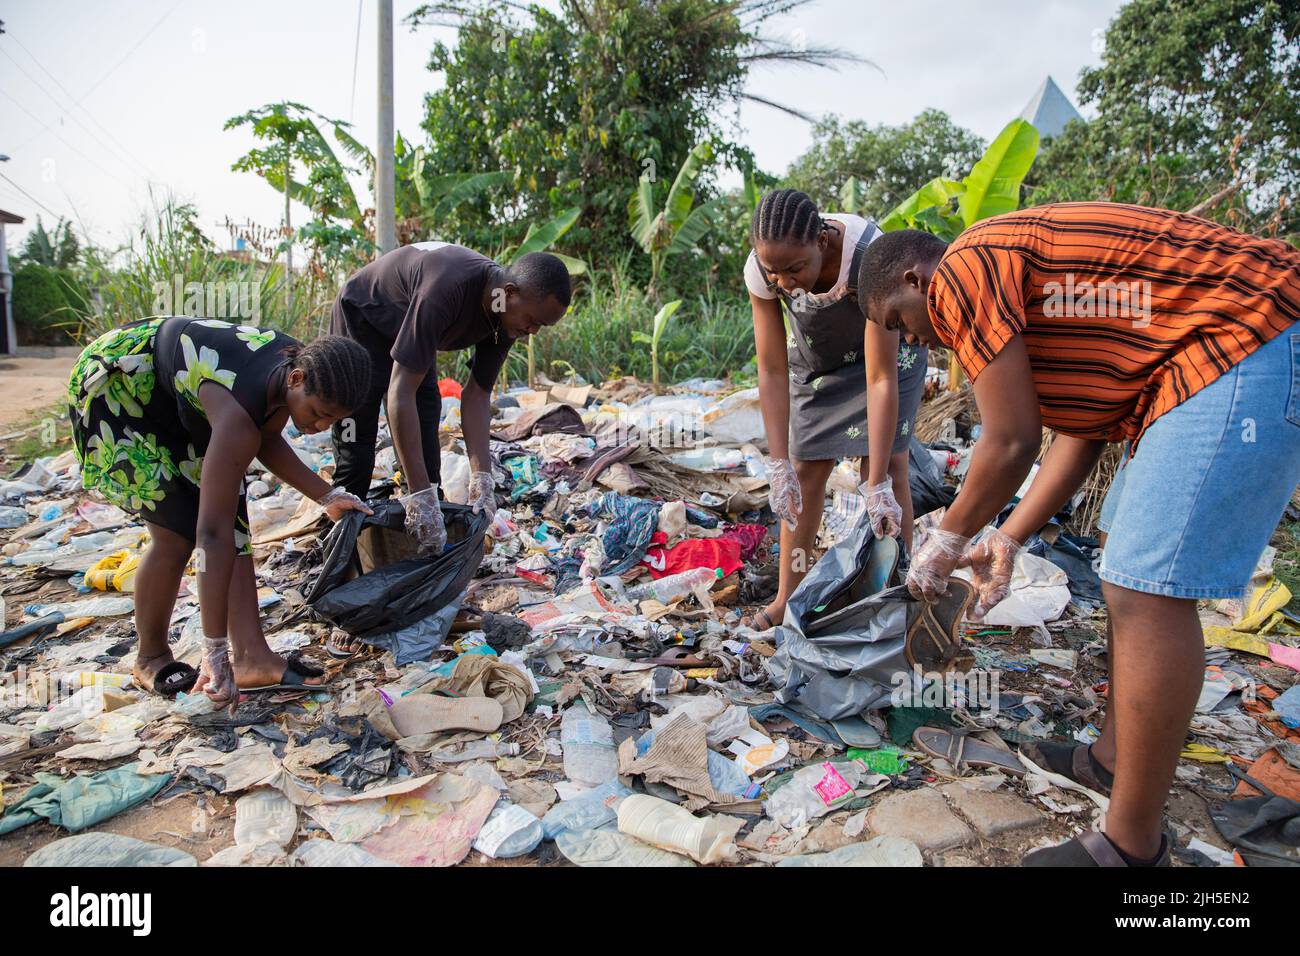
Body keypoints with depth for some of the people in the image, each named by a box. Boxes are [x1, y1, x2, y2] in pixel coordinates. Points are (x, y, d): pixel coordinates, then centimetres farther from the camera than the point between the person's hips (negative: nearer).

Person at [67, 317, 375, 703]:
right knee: (177, 534, -13)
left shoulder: (300, 364, -17)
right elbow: (212, 535, -42)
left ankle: (251, 656, -3)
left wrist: (327, 496, -3)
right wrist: (216, 651, -39)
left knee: (234, 523, -5)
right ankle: (150, 658, 11)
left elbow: (266, 440, 4)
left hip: (174, 394, 8)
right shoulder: (239, 413, -41)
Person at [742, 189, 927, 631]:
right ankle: (786, 597, 9)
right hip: (815, 354, 3)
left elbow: (881, 378, -38)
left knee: (887, 462, -12)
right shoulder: (761, 270, -31)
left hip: (885, 342, -2)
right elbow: (772, 372, -26)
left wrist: (877, 486, -38)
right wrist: (779, 466, -29)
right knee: (807, 466, 0)